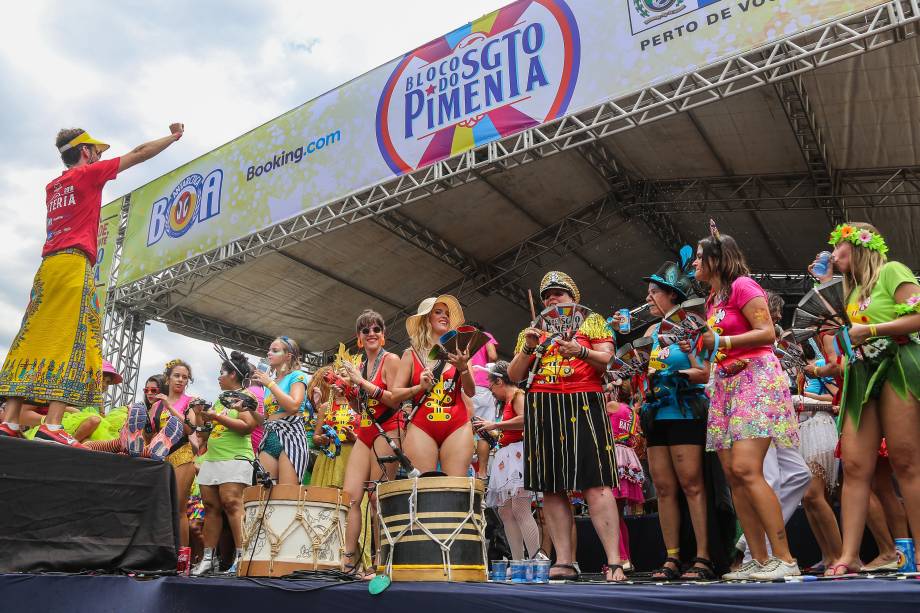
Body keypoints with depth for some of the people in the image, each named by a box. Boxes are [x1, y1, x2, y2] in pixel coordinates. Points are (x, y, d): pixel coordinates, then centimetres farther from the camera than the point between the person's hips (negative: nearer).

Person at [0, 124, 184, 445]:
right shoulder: (87, 173, 6)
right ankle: (52, 426, -22)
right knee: (69, 340, -14)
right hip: (74, 263, -8)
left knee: (33, 339, 2)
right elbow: (139, 153, 11)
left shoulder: (53, 185, 24)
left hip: (48, 264, 8)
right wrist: (173, 137, 21)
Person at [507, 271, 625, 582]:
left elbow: (607, 359, 2)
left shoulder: (592, 321, 15)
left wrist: (581, 351, -16)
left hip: (583, 405, -3)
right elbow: (514, 376, 16)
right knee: (551, 486, -1)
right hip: (541, 408, 4)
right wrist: (528, 348, -1)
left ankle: (614, 562, -12)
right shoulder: (531, 331, 23)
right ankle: (563, 562, 2)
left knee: (595, 483, -12)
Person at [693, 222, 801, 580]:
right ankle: (759, 560, 5)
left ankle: (785, 560, -13)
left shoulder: (742, 286, -4)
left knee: (746, 469, -19)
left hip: (755, 378, -9)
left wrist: (719, 341, -15)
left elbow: (767, 333, -13)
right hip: (726, 383, 9)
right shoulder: (712, 300, 20)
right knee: (732, 474, 1)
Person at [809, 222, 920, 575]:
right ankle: (849, 556, -6)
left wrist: (869, 330, -12)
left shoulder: (891, 271, 3)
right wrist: (825, 285, 24)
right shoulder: (854, 290, 26)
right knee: (855, 466, -4)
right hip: (861, 377, 7)